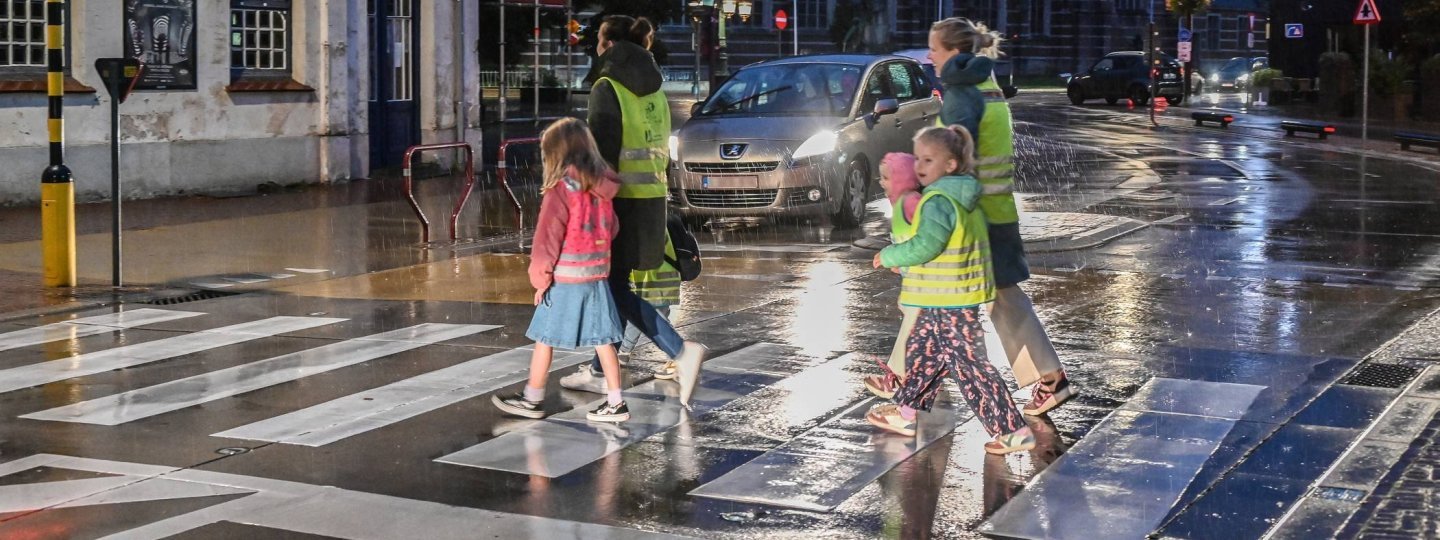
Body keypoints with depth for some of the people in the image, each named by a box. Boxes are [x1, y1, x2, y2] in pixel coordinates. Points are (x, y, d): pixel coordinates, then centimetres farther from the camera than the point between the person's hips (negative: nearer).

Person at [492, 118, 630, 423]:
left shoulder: (561, 188, -14)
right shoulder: (602, 188, 6)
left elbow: (548, 237, -13)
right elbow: (611, 228, 15)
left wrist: (540, 277, -6)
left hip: (565, 280, -7)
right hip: (597, 275, 7)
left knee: (544, 339, 6)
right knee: (602, 340, 8)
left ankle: (532, 400, 15)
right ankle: (615, 403, 9)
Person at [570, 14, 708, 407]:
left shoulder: (608, 87, -11)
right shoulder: (654, 90, 12)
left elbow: (602, 152, -17)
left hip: (621, 200, -8)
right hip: (652, 200, 8)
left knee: (614, 288, -4)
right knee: (616, 282, 16)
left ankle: (682, 352, -18)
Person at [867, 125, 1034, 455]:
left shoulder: (939, 201, -20)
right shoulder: (964, 198, 13)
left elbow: (925, 245, -28)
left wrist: (889, 256, -12)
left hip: (950, 304, -11)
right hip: (945, 301, 11)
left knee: (970, 368, -6)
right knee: (922, 353, 22)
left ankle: (1014, 432, -4)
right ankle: (905, 414, 35)